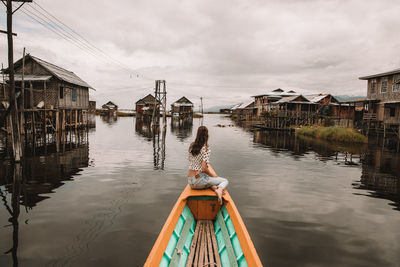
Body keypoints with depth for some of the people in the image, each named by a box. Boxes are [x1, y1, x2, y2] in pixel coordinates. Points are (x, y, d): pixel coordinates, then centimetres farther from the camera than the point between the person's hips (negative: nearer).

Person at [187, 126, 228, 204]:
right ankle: (220, 189, -18)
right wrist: (213, 176, -1)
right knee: (225, 181, 14)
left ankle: (214, 188, 4)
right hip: (199, 181, -6)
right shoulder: (206, 149, -15)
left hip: (190, 181, 6)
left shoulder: (191, 146, 4)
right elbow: (204, 168, -21)